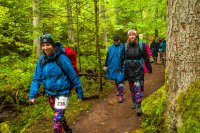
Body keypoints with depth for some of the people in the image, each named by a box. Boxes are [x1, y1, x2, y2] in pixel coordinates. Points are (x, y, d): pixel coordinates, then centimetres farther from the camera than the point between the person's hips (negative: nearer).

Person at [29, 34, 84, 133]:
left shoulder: (61, 58, -20)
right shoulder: (42, 59, -5)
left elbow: (73, 76, -15)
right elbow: (37, 78, -1)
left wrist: (80, 93, -10)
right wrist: (32, 94, -9)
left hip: (62, 93, -6)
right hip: (50, 93, 6)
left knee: (57, 118, -11)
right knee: (58, 115, 22)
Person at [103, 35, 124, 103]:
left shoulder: (122, 47, -4)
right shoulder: (110, 48, 6)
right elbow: (107, 57, 10)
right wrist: (105, 65, 7)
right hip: (113, 67, 4)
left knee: (120, 81, -9)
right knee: (116, 81, 16)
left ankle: (120, 96, -8)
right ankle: (118, 91, 35)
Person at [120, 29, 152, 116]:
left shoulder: (141, 46, -3)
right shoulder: (125, 46, 2)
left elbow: (146, 58, 1)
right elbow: (122, 58, 8)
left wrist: (149, 68, 4)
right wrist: (121, 69, 6)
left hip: (138, 70, -3)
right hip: (129, 70, 3)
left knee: (138, 87, -11)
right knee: (131, 87, 14)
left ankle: (138, 106, -7)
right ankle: (134, 103, 30)